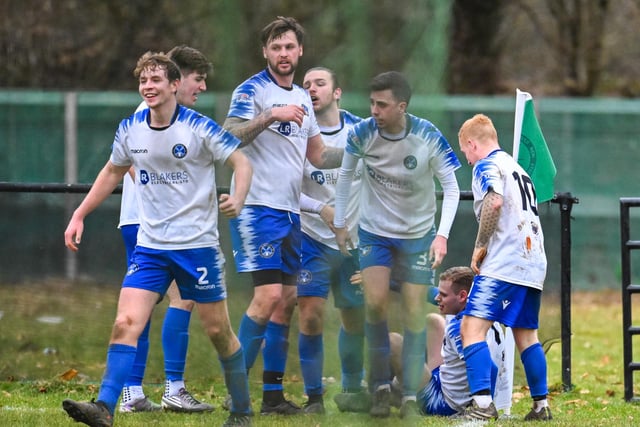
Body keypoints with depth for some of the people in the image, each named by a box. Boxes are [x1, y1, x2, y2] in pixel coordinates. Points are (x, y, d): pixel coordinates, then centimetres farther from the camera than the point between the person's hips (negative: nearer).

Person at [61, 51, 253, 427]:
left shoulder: (199, 127, -9)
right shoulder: (130, 129, 4)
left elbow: (241, 161, -6)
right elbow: (112, 173, 20)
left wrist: (237, 200, -26)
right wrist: (79, 215, 16)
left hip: (198, 244, -3)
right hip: (150, 247, 3)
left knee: (218, 330, 5)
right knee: (125, 323, -14)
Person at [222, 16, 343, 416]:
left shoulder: (302, 98, 17)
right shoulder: (252, 91, -7)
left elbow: (319, 154, 23)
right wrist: (270, 116, -30)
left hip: (289, 212, 8)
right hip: (258, 207, -8)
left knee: (287, 300, 7)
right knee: (269, 295, -16)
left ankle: (273, 395, 11)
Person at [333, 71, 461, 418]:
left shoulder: (428, 138, -20)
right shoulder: (362, 133, -15)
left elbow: (451, 187, -11)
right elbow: (345, 174, 3)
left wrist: (442, 235, -20)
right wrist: (339, 223, 6)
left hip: (418, 235, -1)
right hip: (374, 232, 1)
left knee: (414, 315, -1)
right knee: (375, 302, -15)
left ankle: (410, 396, 10)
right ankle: (380, 385, 1)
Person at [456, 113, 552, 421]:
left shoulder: (488, 165, -2)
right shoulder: (517, 168, 25)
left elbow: (494, 201, -22)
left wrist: (480, 246, -13)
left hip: (503, 263, -9)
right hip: (533, 264, 9)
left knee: (472, 326, -14)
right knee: (526, 335, 17)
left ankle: (482, 403, -27)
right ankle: (541, 404, 16)